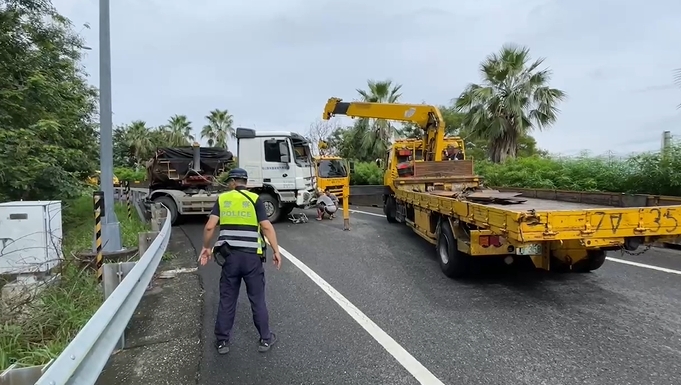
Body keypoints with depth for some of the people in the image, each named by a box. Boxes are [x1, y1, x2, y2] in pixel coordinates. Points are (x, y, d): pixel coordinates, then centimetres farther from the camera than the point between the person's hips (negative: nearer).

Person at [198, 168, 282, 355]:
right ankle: (265, 339, 20)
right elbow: (267, 227, -9)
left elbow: (209, 227, -3)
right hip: (252, 256, -1)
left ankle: (222, 341, 23)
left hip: (229, 256, 1)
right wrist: (276, 251, -3)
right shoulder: (254, 199, -1)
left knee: (227, 300, 13)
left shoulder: (222, 199, 5)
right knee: (257, 299, 11)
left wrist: (206, 248, 11)